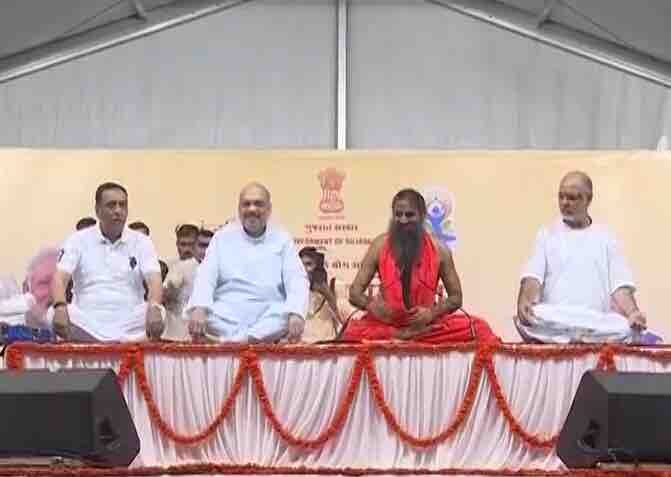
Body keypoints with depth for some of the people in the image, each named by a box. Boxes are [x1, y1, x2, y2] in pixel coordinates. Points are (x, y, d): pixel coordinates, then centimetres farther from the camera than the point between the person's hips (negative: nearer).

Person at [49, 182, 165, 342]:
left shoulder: (141, 242, 8)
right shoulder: (78, 240, 7)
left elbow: (154, 279, -6)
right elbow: (60, 278, -5)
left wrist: (154, 308, -30)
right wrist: (60, 307, -29)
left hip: (130, 328, -1)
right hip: (86, 326, 1)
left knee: (157, 314, -31)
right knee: (53, 315, -29)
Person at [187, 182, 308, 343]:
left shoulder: (282, 239, 11)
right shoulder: (223, 237, 12)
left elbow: (296, 280, 0)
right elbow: (206, 277, 0)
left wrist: (296, 313, -23)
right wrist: (199, 309, -22)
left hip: (270, 319, 0)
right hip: (225, 318, 0)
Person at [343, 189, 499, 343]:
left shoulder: (438, 249, -2)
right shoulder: (380, 246, -3)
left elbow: (456, 297, 5)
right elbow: (355, 293, -1)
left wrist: (432, 313, -15)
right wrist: (371, 304, -24)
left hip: (426, 323, 0)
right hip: (387, 323, 0)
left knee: (478, 328, -20)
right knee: (354, 332, -33)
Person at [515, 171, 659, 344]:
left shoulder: (605, 237, 16)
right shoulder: (547, 235, 15)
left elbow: (620, 285, 6)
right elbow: (532, 276, 1)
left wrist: (633, 314, -15)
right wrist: (524, 301, -21)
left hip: (598, 323, 0)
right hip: (554, 323, 0)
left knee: (625, 330, -33)